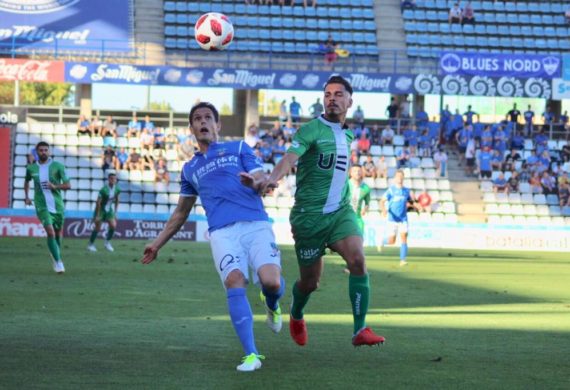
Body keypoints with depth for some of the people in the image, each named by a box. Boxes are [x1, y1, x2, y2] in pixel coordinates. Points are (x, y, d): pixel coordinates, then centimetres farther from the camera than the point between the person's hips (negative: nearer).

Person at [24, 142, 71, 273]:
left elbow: (68, 185, -4)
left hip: (57, 205, 1)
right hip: (42, 206, -1)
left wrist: (55, 186, -22)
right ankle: (58, 262, -15)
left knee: (58, 232, 13)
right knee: (50, 231, -19)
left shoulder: (58, 166, -2)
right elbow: (27, 181, 26)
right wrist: (26, 196, 14)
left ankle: (57, 257, 38)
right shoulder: (31, 168, 4)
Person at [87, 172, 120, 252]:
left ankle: (107, 242, 12)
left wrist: (115, 212, 8)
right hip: (101, 209, -5)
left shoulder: (117, 189, -8)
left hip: (109, 209, 5)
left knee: (113, 226, -8)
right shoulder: (104, 190, -26)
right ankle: (91, 244, 16)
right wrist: (97, 215, -20)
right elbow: (98, 202, -22)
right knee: (97, 228, -1)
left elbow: (116, 200, 8)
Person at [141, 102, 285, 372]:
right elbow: (181, 213, 35)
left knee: (271, 281, -22)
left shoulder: (238, 148, 18)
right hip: (222, 232, 2)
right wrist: (157, 244, 32)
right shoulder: (190, 169, 27)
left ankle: (271, 305, 17)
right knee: (235, 283, -23)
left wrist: (255, 180, -18)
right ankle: (251, 355, -24)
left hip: (256, 225, -2)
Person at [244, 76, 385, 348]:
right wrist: (271, 179, -46)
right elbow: (290, 158, -28)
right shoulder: (311, 130, -10)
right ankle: (296, 316, 40)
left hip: (340, 211, 5)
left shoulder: (347, 135, 12)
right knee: (310, 281, 5)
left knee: (358, 261, -21)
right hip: (309, 214, -4)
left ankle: (360, 331, -17)